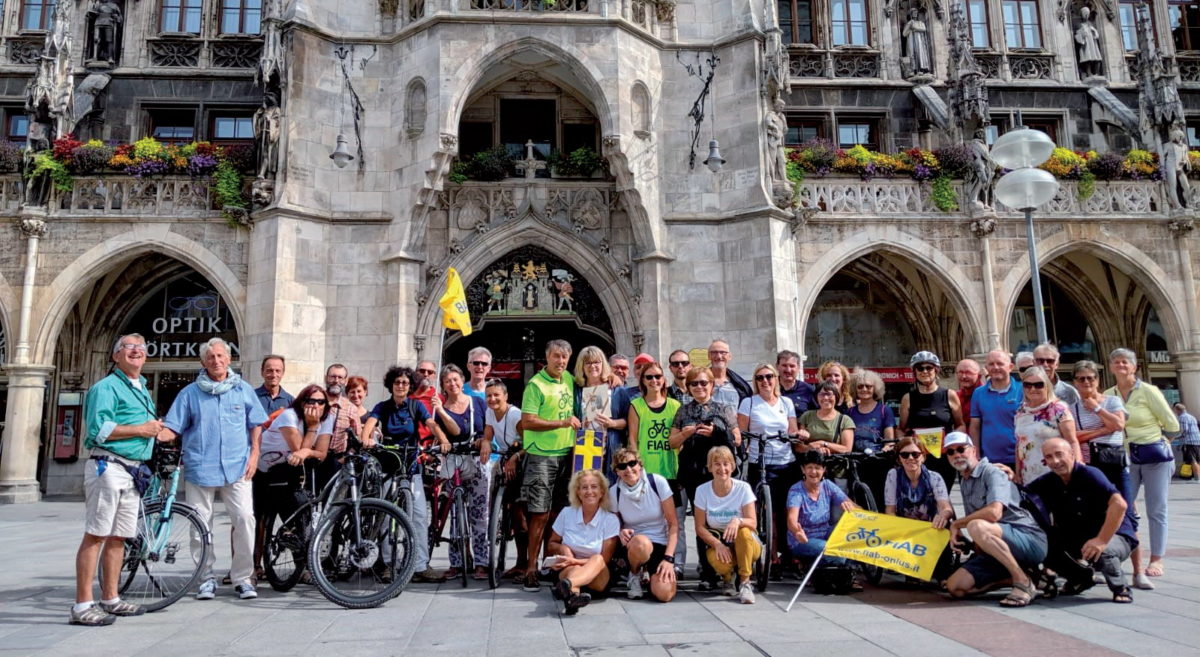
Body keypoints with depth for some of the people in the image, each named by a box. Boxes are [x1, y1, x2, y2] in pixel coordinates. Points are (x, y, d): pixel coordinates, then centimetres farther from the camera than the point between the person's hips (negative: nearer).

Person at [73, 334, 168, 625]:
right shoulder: (106, 387, -5)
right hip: (108, 467, -8)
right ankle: (83, 605, -4)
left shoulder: (143, 389, 22)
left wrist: (156, 431, 11)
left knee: (118, 537, 11)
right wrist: (141, 429, -13)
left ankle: (110, 599, 19)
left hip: (133, 470, 8)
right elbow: (98, 429, -17)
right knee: (95, 535, -7)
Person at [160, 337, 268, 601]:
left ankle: (242, 578, 2)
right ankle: (206, 579, 17)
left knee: (245, 518, -9)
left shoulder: (243, 390, 11)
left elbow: (257, 425, 13)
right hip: (200, 468, 1)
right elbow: (172, 427, 6)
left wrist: (254, 454, 2)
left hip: (237, 468, 0)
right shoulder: (190, 393, 9)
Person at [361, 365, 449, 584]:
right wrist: (366, 439, -40)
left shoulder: (416, 406, 3)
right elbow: (370, 423, -17)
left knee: (420, 514, -8)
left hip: (411, 467, 0)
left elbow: (432, 424, -13)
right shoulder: (382, 407, 2)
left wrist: (443, 440, -34)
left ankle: (420, 566, -7)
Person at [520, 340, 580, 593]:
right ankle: (531, 568, 1)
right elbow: (527, 422, -17)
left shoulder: (569, 380, 11)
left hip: (567, 454, 6)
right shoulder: (536, 385, -10)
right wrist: (561, 423, -22)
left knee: (558, 513, 12)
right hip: (541, 456, -6)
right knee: (540, 514, -6)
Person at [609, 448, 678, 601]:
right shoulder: (614, 492, -5)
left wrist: (668, 558, -16)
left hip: (661, 544, 0)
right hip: (633, 545, 0)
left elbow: (674, 523, -7)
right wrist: (621, 532, -17)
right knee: (641, 543, -39)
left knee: (664, 594, -24)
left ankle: (647, 572, 13)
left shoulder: (658, 482, -11)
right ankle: (634, 575, -2)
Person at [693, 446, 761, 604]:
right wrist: (717, 544, -23)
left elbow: (753, 523, -15)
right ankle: (728, 578, 4)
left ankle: (745, 582, -17)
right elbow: (700, 527, -6)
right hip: (718, 542, 1)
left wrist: (738, 521, -38)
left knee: (744, 531, -36)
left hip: (745, 544, 0)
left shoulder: (743, 488, -10)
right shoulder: (702, 490, -7)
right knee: (715, 559, -35)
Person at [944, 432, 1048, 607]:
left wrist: (956, 524, -14)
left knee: (977, 526, -37)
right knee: (955, 587, -8)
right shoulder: (965, 484, 16)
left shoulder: (992, 472, -10)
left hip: (1031, 542, -8)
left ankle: (1023, 581, -22)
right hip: (997, 549, 8)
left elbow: (994, 513, -26)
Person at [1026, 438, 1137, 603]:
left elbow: (1119, 504, -33)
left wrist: (1102, 540, -37)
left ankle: (1121, 588, -5)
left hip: (1114, 535, -6)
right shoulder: (1047, 482, 0)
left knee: (1101, 551, -38)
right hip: (1075, 540, 6)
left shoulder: (1089, 475, -21)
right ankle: (1081, 579, 14)